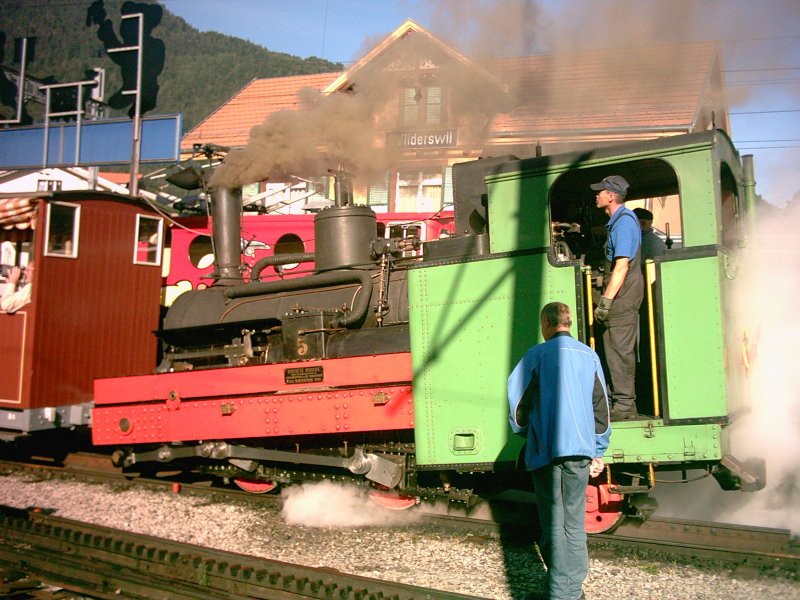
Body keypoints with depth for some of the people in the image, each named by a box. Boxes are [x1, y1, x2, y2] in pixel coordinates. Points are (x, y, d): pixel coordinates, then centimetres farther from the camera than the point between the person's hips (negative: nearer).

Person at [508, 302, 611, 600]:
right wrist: (598, 452, 17)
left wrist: (524, 429, 17)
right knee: (574, 522, 11)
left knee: (554, 524, 3)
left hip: (546, 451, -3)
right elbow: (601, 407, 10)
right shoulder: (589, 355, 8)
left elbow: (517, 399, -3)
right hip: (579, 451, 3)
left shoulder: (538, 354, -3)